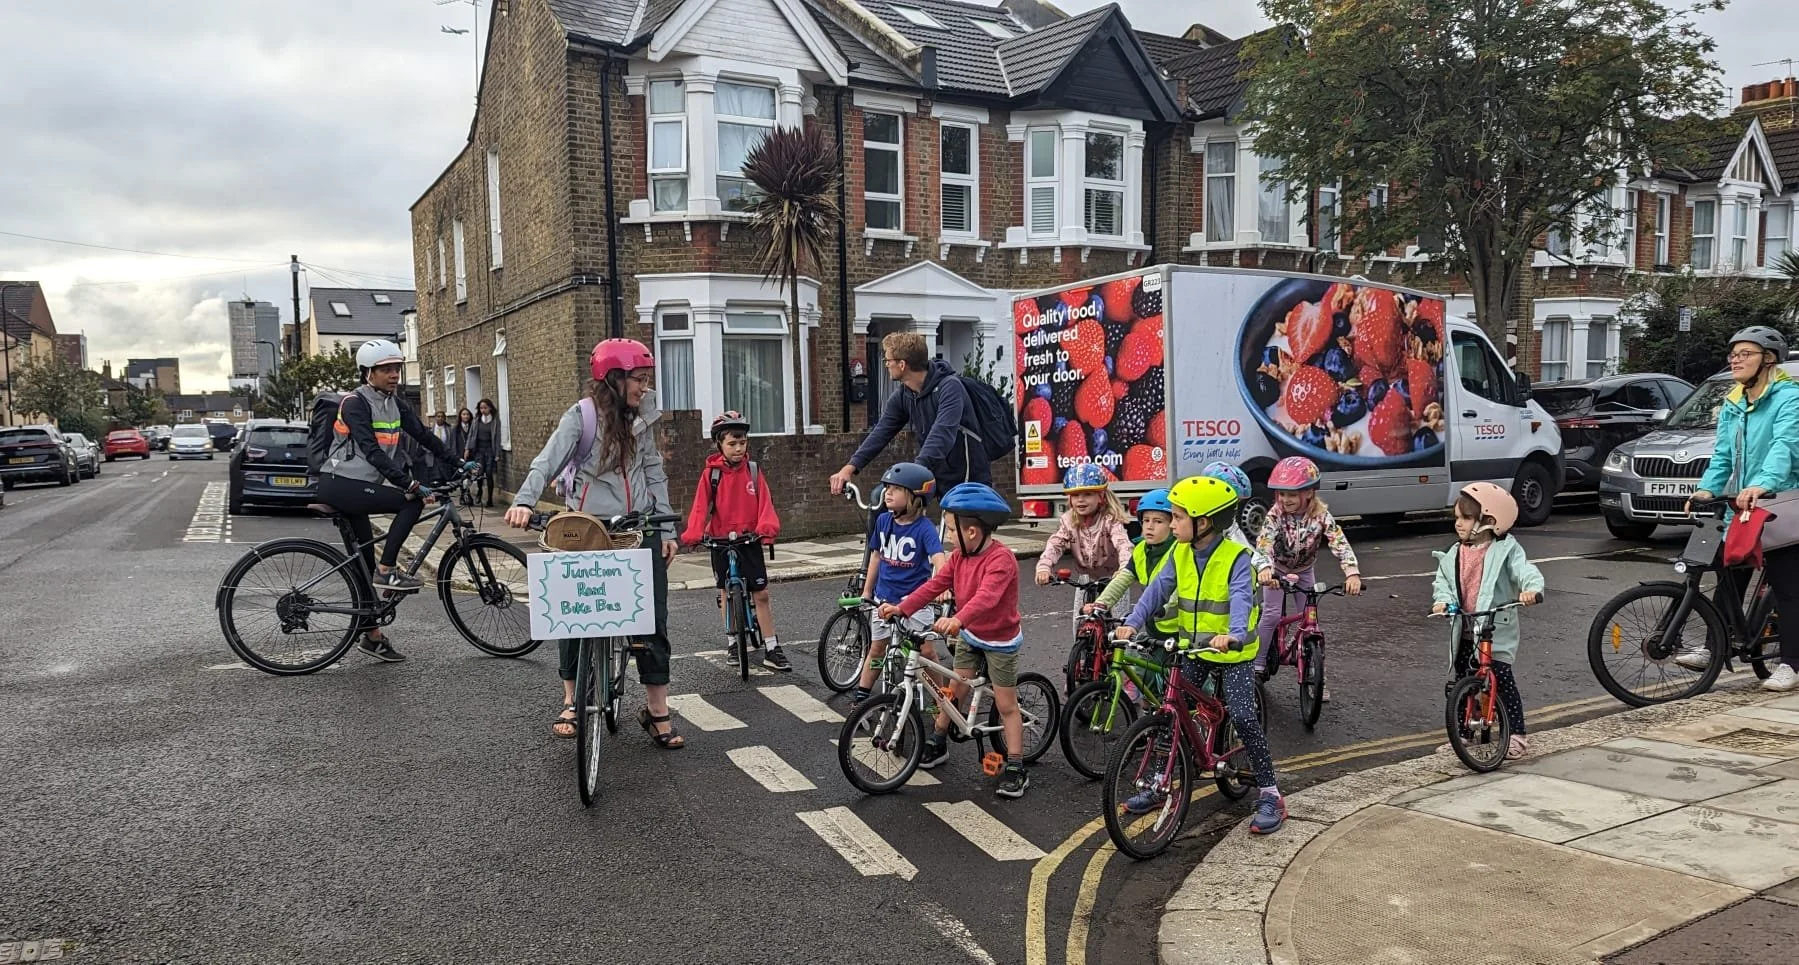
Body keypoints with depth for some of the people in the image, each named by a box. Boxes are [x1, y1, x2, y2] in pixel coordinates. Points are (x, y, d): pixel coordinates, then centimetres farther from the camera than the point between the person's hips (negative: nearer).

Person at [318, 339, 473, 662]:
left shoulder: (395, 404, 8)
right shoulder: (356, 403, -16)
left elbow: (424, 436, 10)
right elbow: (372, 452, -25)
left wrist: (458, 463, 1)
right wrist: (409, 484, -32)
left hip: (359, 486, 8)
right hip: (339, 485, -8)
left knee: (365, 563, 9)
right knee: (412, 503, -20)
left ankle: (372, 636, 16)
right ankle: (387, 571, -13)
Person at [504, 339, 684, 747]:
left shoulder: (642, 418, 8)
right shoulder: (583, 415, -7)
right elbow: (547, 461, -18)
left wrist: (666, 528, 7)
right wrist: (524, 502, -36)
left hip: (640, 528, 4)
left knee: (654, 619, 1)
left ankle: (657, 711, 10)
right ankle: (571, 702, 20)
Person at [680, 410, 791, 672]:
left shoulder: (753, 471, 0)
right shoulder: (711, 473, -4)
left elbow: (764, 503, -7)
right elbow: (700, 506, -9)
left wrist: (767, 527, -25)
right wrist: (693, 534, -24)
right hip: (721, 541, 0)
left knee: (761, 594, 0)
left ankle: (771, 650, 5)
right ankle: (732, 641, 28)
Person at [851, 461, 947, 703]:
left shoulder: (924, 527, -17)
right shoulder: (883, 520, -2)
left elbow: (939, 558, -29)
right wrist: (866, 592, 15)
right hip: (884, 597, 5)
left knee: (925, 649, -2)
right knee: (877, 647, 15)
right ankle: (862, 693, 28)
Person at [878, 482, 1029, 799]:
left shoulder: (1001, 558, -29)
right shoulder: (959, 556, -5)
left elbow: (986, 596, -44)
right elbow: (935, 584, -8)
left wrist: (958, 620, -59)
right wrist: (902, 607, -19)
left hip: (999, 640, -6)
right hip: (970, 635, 7)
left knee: (1006, 705, 0)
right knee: (955, 691, 14)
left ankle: (1015, 769, 8)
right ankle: (938, 743, 32)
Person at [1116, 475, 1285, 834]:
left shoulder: (1235, 557, -17)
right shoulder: (1179, 554, -1)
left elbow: (1241, 598, -31)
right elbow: (1157, 590, -7)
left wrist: (1233, 635, -49)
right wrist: (1132, 622, -22)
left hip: (1234, 654, -5)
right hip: (1193, 651, 5)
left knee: (1244, 718, -12)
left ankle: (1270, 793, 3)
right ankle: (1160, 782, 17)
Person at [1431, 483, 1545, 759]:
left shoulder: (1505, 550, -8)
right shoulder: (1454, 554, 6)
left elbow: (1525, 570, -20)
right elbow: (1443, 580, 5)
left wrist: (1531, 588, -41)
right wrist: (1443, 600, -15)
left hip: (1497, 630, -5)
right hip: (1465, 631, 5)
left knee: (1502, 680, -6)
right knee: (1458, 683, 9)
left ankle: (1517, 734, 6)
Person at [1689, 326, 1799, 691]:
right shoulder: (1731, 406, 13)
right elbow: (1722, 456, 9)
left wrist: (1764, 483, -42)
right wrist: (1707, 489, -9)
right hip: (1740, 509, 7)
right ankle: (1713, 648, 18)